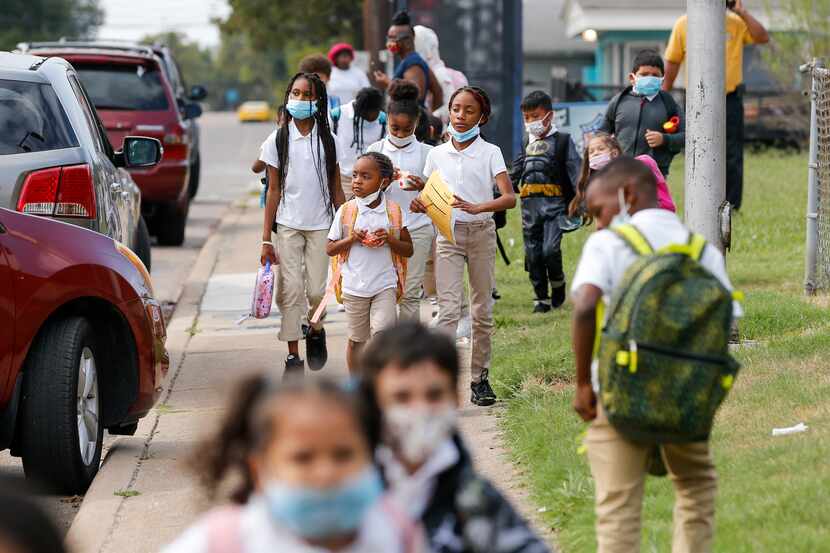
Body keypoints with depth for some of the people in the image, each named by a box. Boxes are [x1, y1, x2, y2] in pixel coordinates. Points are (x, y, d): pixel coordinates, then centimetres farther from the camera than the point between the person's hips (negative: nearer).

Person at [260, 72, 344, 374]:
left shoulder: (327, 141, 4)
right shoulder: (278, 140, 2)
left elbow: (336, 189, 8)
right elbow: (274, 190, 2)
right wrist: (266, 238, -1)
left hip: (320, 225, 0)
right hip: (287, 225, 0)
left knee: (316, 290, -5)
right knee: (291, 290, -5)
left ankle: (316, 330, 26)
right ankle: (293, 355, 4)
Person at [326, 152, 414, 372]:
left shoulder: (394, 211, -1)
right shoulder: (346, 211, -1)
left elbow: (408, 249, 4)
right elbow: (330, 249, 3)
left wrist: (389, 240, -14)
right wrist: (352, 239, -14)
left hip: (385, 284, -1)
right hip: (354, 286, 1)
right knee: (357, 339, 11)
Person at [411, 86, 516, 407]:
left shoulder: (489, 153, -2)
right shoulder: (437, 154, 6)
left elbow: (509, 198, -13)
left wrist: (475, 207, -29)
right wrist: (419, 205, -10)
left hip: (481, 233, -1)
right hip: (448, 234, 1)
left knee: (482, 310, 6)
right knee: (448, 309, -11)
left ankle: (479, 378, 17)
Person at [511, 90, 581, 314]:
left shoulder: (562, 140, 3)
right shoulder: (527, 144, 18)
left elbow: (575, 172, -3)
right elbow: (514, 174, 24)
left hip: (555, 203, -5)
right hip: (530, 205, 5)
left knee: (550, 249, -18)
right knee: (533, 254, 4)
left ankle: (558, 285, 8)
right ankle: (541, 298, 13)